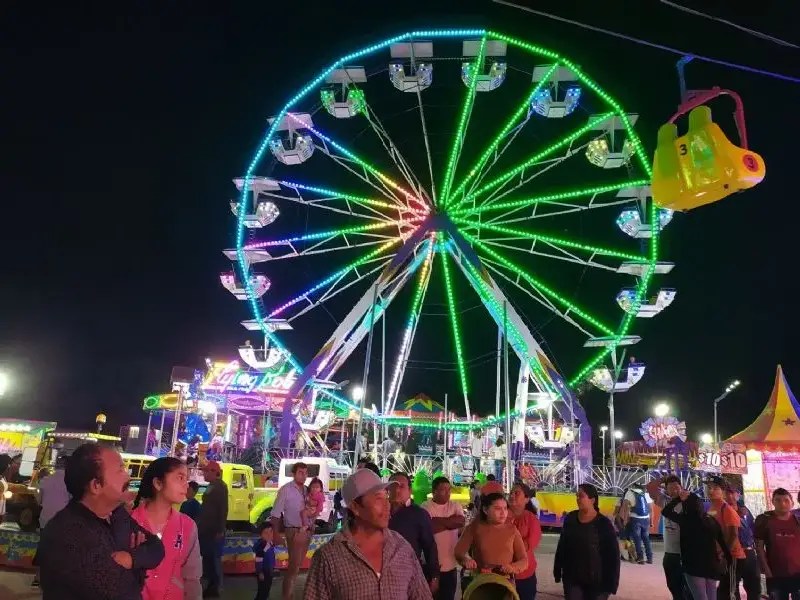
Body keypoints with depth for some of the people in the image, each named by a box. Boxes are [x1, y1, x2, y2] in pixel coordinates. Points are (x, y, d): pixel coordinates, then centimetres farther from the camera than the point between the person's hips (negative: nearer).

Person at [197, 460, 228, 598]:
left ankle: (214, 588, 4)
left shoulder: (220, 486, -13)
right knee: (207, 557, 13)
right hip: (207, 529, 9)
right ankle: (211, 586, 21)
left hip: (215, 530, -9)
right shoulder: (211, 486, 15)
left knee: (214, 558, -3)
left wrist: (221, 530, -23)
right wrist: (200, 525, 19)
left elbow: (223, 509, -19)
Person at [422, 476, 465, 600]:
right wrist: (450, 521, -11)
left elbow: (461, 522, -12)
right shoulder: (426, 506, -8)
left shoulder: (455, 506, 6)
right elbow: (429, 527, -22)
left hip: (450, 564, 4)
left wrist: (439, 521, -14)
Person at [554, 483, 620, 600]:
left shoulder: (604, 524, -11)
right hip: (572, 578, 3)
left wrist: (611, 583, -12)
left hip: (597, 581, -3)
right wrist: (557, 571, 8)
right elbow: (561, 546, 8)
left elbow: (613, 555, -10)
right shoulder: (570, 519, 0)